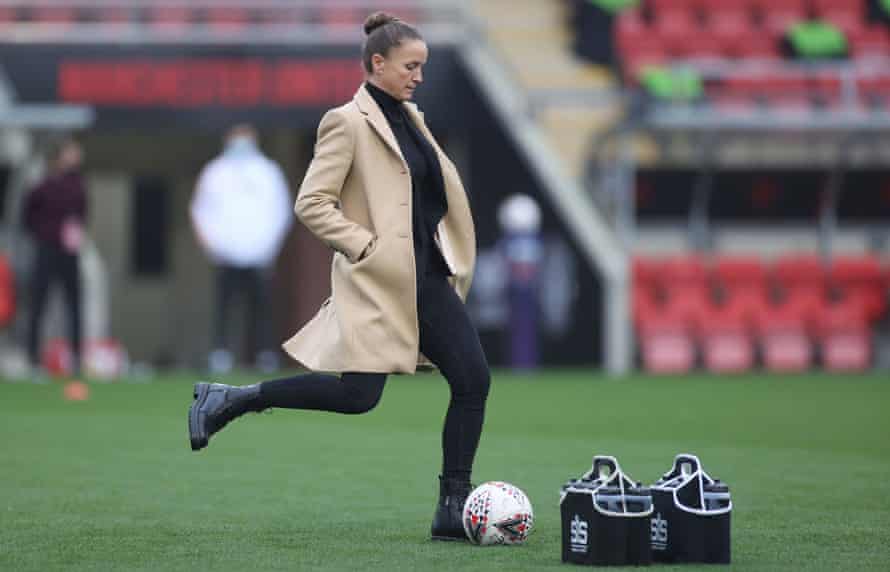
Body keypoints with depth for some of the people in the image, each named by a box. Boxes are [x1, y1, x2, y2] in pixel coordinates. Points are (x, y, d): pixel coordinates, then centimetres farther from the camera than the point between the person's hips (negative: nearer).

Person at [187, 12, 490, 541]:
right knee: (358, 393, -14)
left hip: (429, 274, 8)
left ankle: (454, 509, 2)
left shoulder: (411, 119, 16)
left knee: (474, 379, -3)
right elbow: (311, 203, -14)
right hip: (379, 280, -8)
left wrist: (453, 265, 16)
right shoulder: (348, 123, -9)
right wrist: (366, 246, -19)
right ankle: (227, 400, 1)